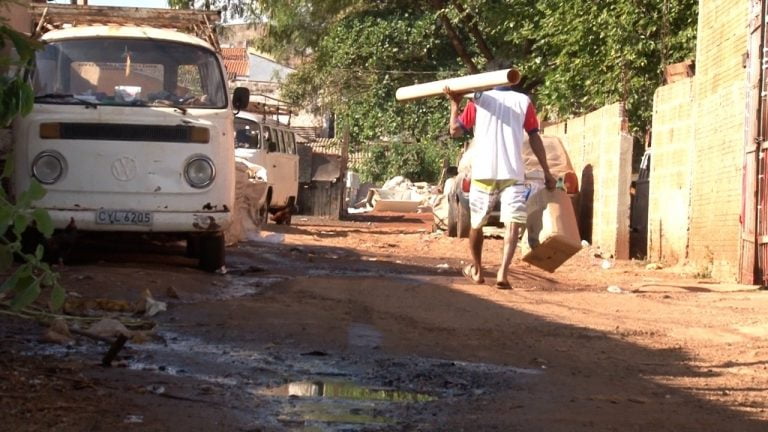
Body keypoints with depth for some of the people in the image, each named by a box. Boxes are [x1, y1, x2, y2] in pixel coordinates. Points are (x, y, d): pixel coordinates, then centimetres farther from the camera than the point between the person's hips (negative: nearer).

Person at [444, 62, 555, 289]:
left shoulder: (478, 100, 5)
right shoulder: (523, 102, 6)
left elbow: (455, 130, 9)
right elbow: (535, 139, 5)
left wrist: (455, 103, 22)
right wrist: (547, 172, 10)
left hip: (483, 174, 1)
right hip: (513, 174, -1)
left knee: (476, 224, 19)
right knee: (512, 224, -7)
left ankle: (476, 270, 32)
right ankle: (503, 272, -26)